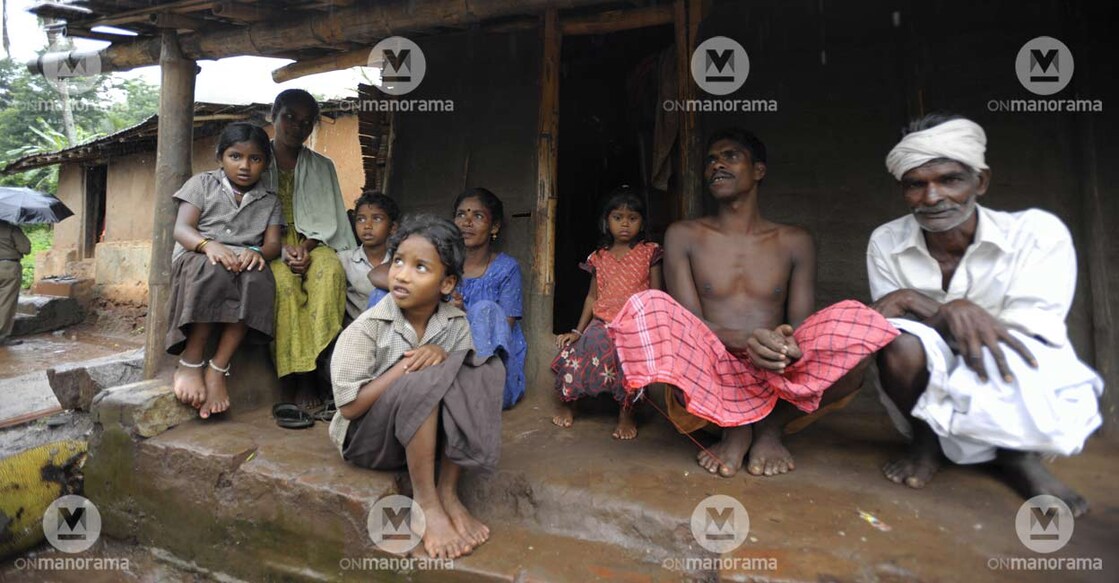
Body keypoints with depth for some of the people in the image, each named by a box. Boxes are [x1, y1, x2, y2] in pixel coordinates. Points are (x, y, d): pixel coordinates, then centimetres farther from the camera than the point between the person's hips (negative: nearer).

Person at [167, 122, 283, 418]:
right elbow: (181, 229, -2)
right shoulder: (203, 183, 11)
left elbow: (274, 243, 3)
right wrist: (208, 244, -26)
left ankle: (218, 367, -30)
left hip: (245, 265, 1)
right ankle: (190, 360, -26)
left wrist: (258, 252, -23)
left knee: (258, 277, -36)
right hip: (195, 264, -1)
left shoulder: (270, 201, 17)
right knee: (214, 269, -38)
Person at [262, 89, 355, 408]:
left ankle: (308, 372, -35)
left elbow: (328, 221, 7)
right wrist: (279, 250, -16)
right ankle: (294, 376, -29)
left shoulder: (322, 166, 16)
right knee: (284, 280, -36)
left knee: (331, 270, -35)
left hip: (311, 243, 1)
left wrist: (306, 248, -13)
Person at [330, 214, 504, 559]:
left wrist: (443, 358, -25)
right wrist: (407, 366, -25)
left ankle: (448, 491, -13)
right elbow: (349, 406, -19)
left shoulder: (456, 323, -6)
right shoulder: (367, 328, -16)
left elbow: (469, 376, -5)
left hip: (428, 431, 4)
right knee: (420, 381, -34)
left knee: (486, 367, -20)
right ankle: (425, 501, -18)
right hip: (369, 439, -3)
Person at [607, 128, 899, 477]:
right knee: (645, 309, -30)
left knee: (856, 322, -26)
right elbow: (688, 323, -3)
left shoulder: (795, 242, 13)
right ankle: (734, 429, -11)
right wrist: (744, 342, -25)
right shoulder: (683, 236, 8)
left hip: (780, 385, 1)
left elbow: (802, 328, 5)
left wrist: (788, 347, -22)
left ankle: (771, 426, -5)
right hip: (706, 387, -1)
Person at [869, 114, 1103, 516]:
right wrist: (949, 316, -30)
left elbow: (1036, 335, -19)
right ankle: (925, 446, 0)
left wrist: (924, 308, -31)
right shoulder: (886, 242, -9)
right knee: (899, 339, -31)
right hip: (931, 403, 1)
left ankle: (1018, 457, 3)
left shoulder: (1038, 233, -13)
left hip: (1017, 404, -1)